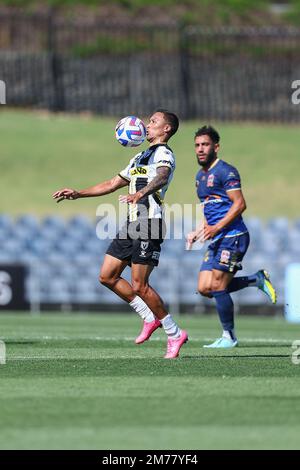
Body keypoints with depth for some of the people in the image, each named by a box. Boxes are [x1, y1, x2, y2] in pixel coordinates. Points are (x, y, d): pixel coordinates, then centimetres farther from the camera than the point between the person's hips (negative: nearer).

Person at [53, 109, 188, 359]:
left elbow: (162, 178, -28)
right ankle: (150, 317, 16)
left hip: (148, 225, -9)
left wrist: (141, 193, -48)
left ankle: (175, 334, 0)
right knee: (107, 276, 7)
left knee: (139, 285, -12)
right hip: (131, 225, 9)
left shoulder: (164, 154, -5)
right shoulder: (140, 157, 25)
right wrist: (78, 194, 28)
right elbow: (113, 184, 32)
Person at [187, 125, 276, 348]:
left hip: (233, 237, -9)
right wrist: (197, 232, 15)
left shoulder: (225, 171, -10)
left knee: (217, 287, -11)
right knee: (205, 288, 3)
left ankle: (229, 337, 3)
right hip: (217, 239, 9)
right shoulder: (201, 176, 18)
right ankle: (257, 280, 17)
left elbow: (239, 204, -18)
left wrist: (216, 228, -23)